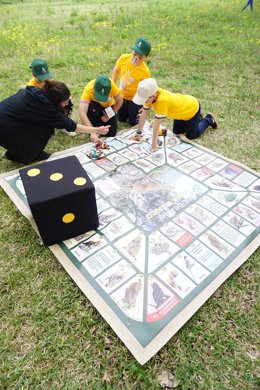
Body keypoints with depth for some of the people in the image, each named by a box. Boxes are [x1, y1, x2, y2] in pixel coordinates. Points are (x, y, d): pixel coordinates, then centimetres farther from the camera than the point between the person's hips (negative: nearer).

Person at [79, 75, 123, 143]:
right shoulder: (88, 89, -36)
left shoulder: (111, 85, -32)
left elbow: (120, 101, -17)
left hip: (108, 107, 1)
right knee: (92, 108, -37)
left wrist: (108, 116, -19)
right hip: (94, 107, -1)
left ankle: (101, 121, 17)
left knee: (111, 133, -14)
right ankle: (95, 128, -9)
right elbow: (82, 113, -42)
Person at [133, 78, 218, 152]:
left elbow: (157, 124, -39)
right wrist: (138, 132, -7)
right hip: (183, 106, 7)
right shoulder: (150, 95, -21)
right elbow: (144, 114, -12)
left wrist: (154, 143, -31)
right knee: (176, 131, 17)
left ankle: (208, 120, 26)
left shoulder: (162, 100, -44)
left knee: (191, 136, 4)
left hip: (193, 108, -7)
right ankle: (197, 118, 35)